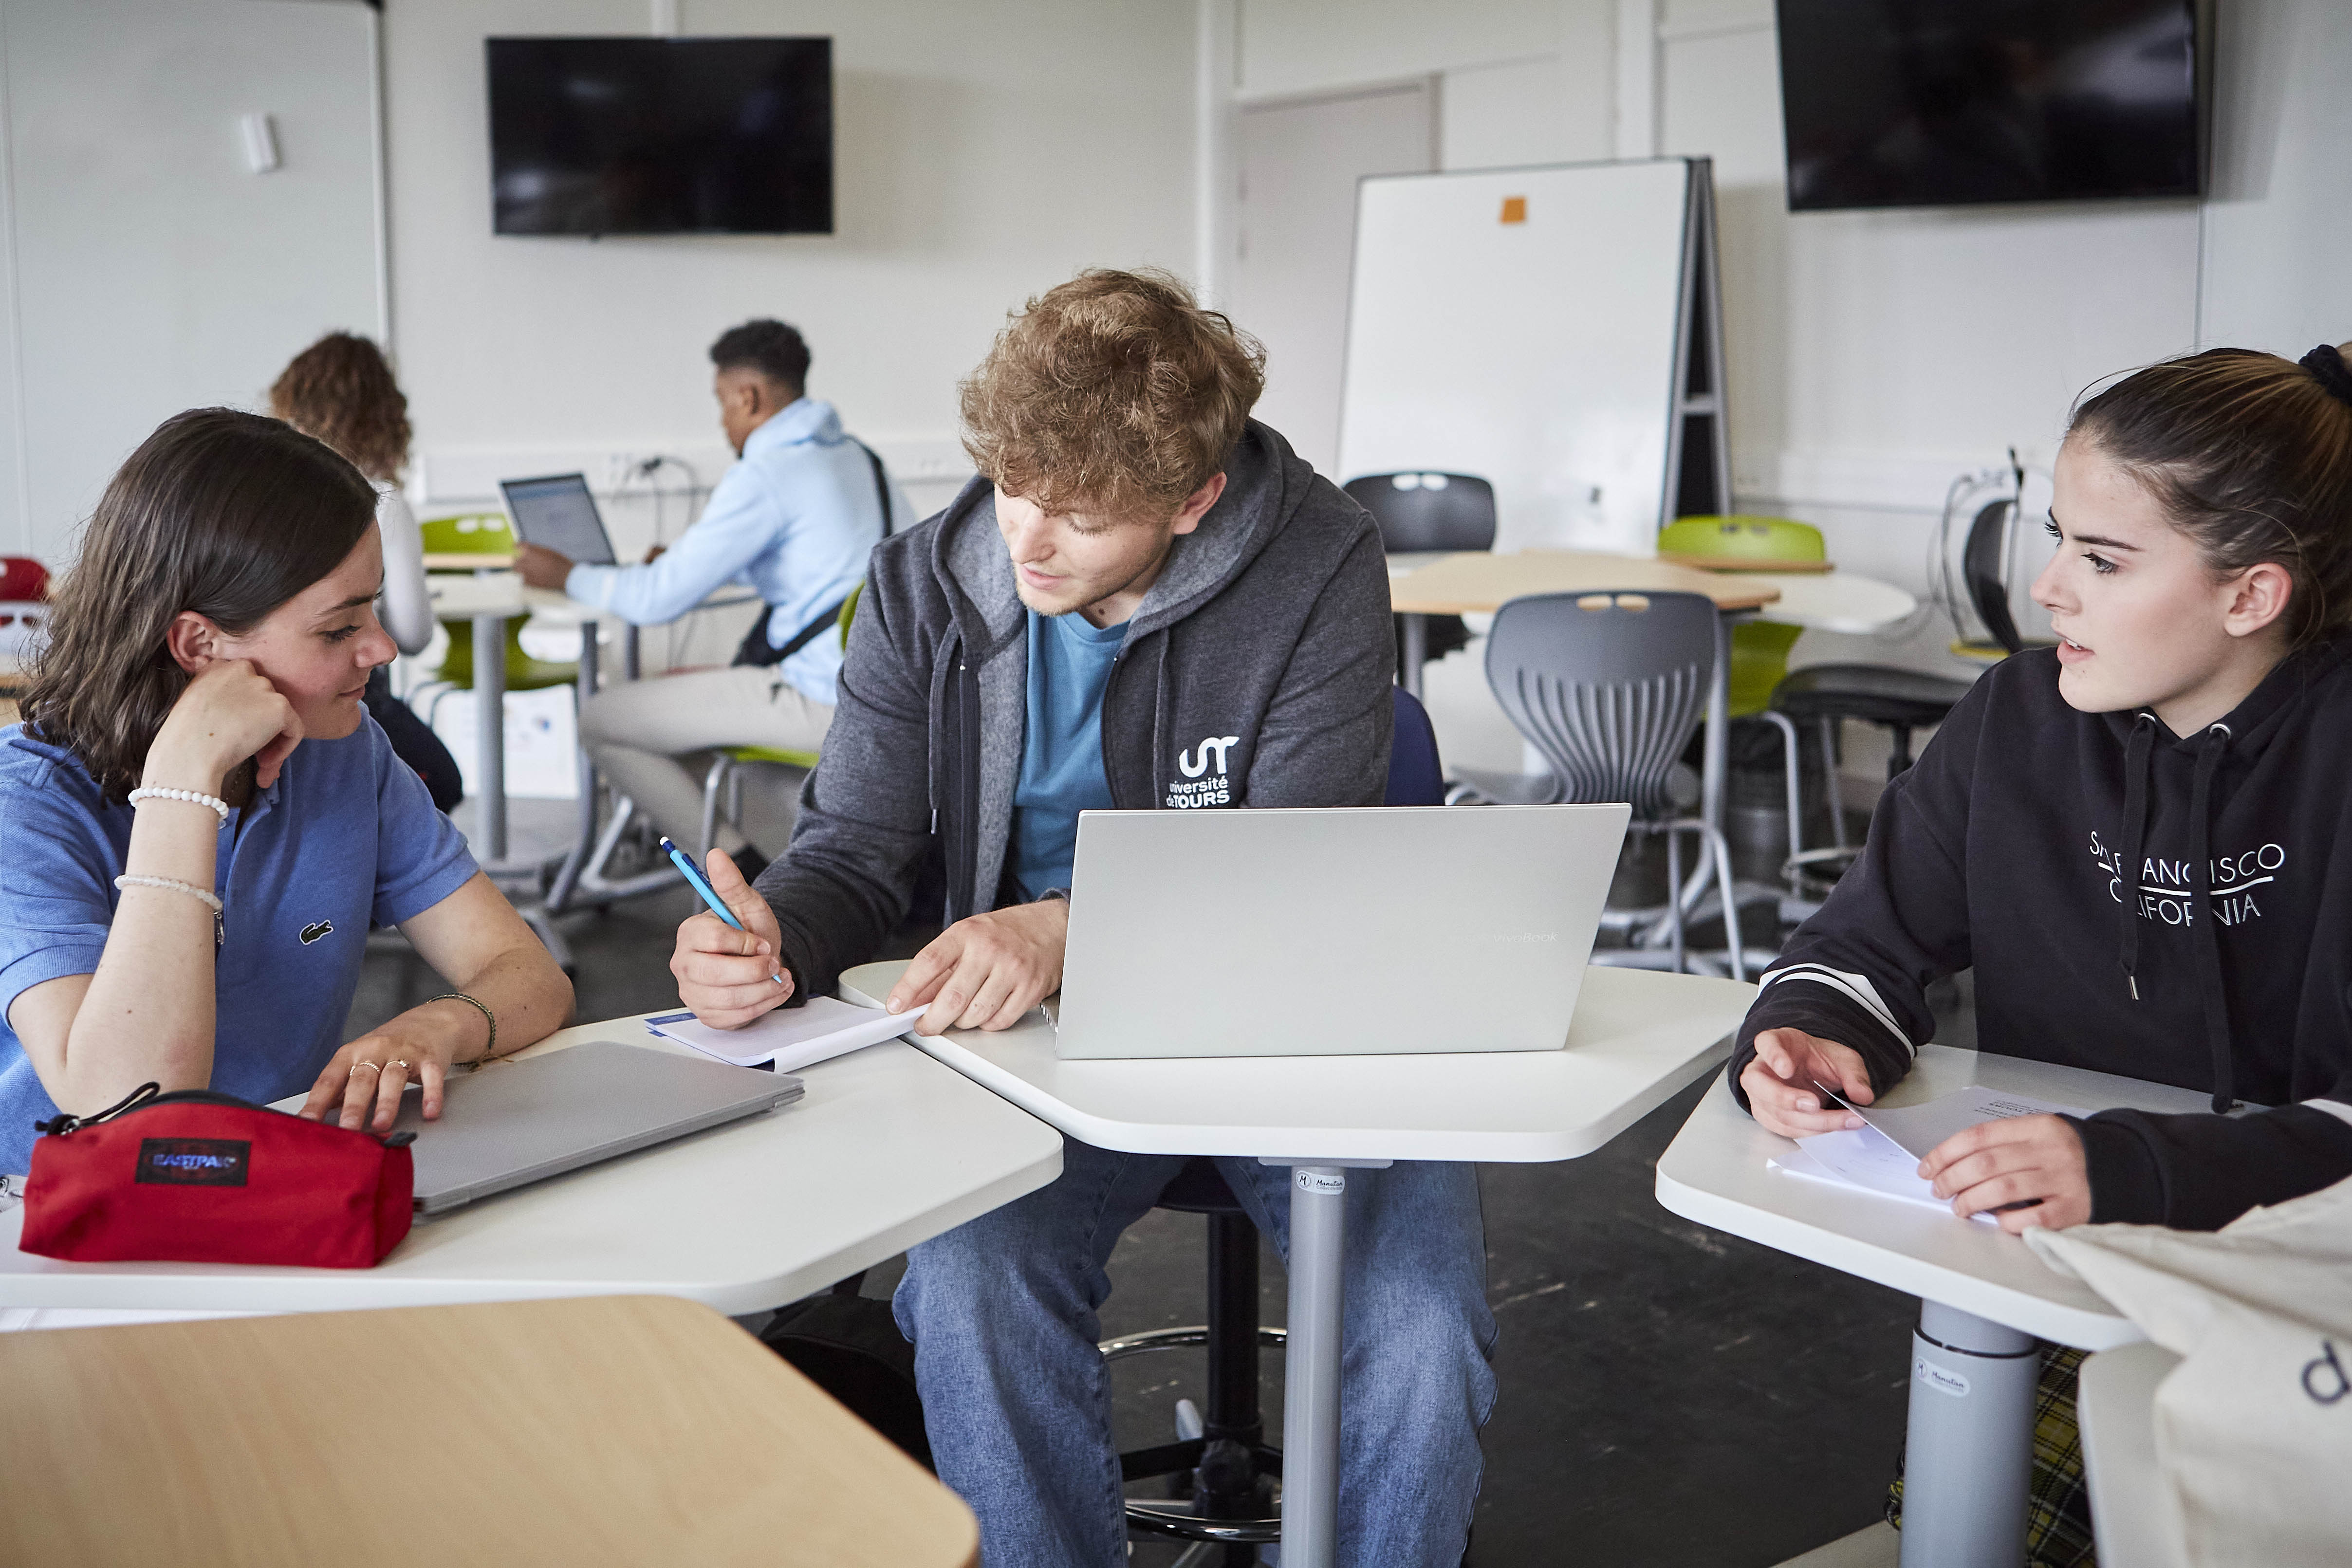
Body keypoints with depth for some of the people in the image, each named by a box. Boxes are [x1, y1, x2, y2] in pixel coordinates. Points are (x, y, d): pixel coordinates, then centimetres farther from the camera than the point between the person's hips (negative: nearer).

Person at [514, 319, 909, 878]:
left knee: (600, 719, -3)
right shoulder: (855, 454, 13)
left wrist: (567, 576, 3)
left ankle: (748, 874, 1)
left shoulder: (766, 476, -15)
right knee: (675, 683, 27)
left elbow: (659, 599, -14)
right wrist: (687, 557, 32)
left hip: (824, 702, -10)